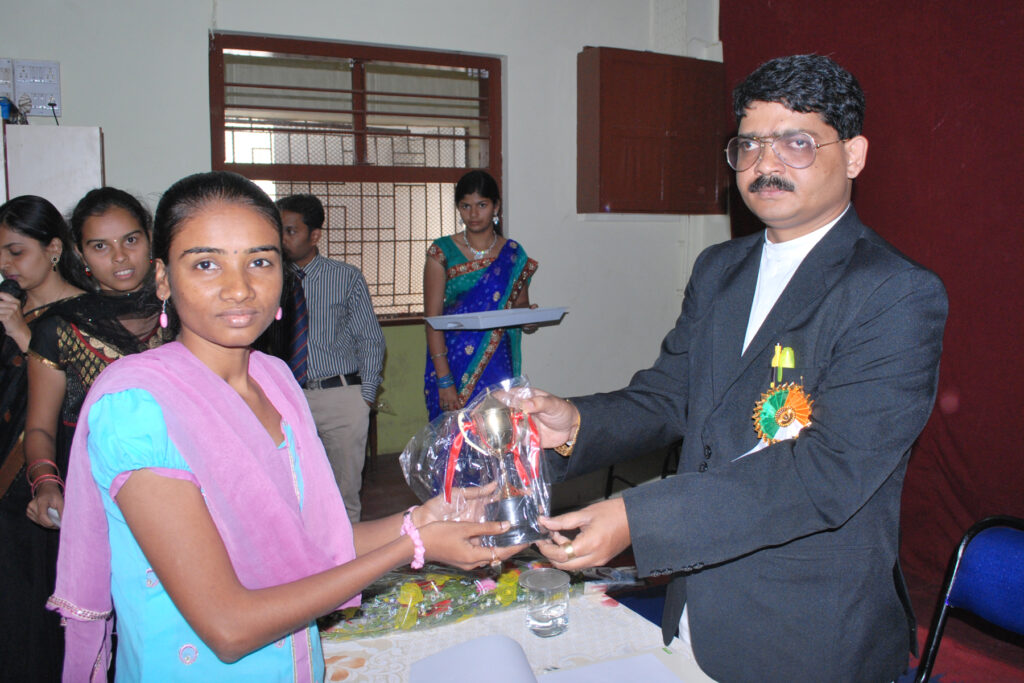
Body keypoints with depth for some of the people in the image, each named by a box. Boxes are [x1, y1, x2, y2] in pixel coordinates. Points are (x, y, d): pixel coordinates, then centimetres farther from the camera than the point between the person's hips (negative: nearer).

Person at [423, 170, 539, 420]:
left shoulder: (514, 255, 6)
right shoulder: (442, 253, 0)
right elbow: (432, 318, -6)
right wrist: (444, 380, -14)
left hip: (497, 366, 1)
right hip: (452, 364, -1)